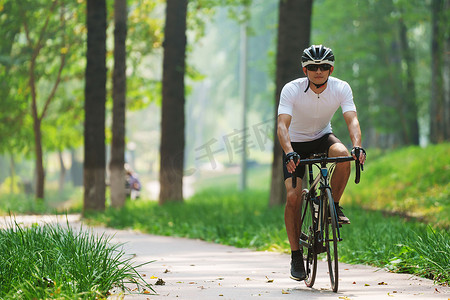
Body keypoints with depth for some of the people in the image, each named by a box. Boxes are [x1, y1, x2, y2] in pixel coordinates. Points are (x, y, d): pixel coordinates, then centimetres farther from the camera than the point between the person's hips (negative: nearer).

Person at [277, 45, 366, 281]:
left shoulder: (341, 88, -19)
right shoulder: (291, 89, -25)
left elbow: (352, 120, -29)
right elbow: (282, 125, -35)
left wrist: (357, 146, -49)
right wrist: (289, 153, -52)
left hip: (322, 137, 2)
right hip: (296, 142, -2)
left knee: (342, 155, -33)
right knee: (293, 197, -15)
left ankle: (334, 205, -11)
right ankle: (296, 255, -2)